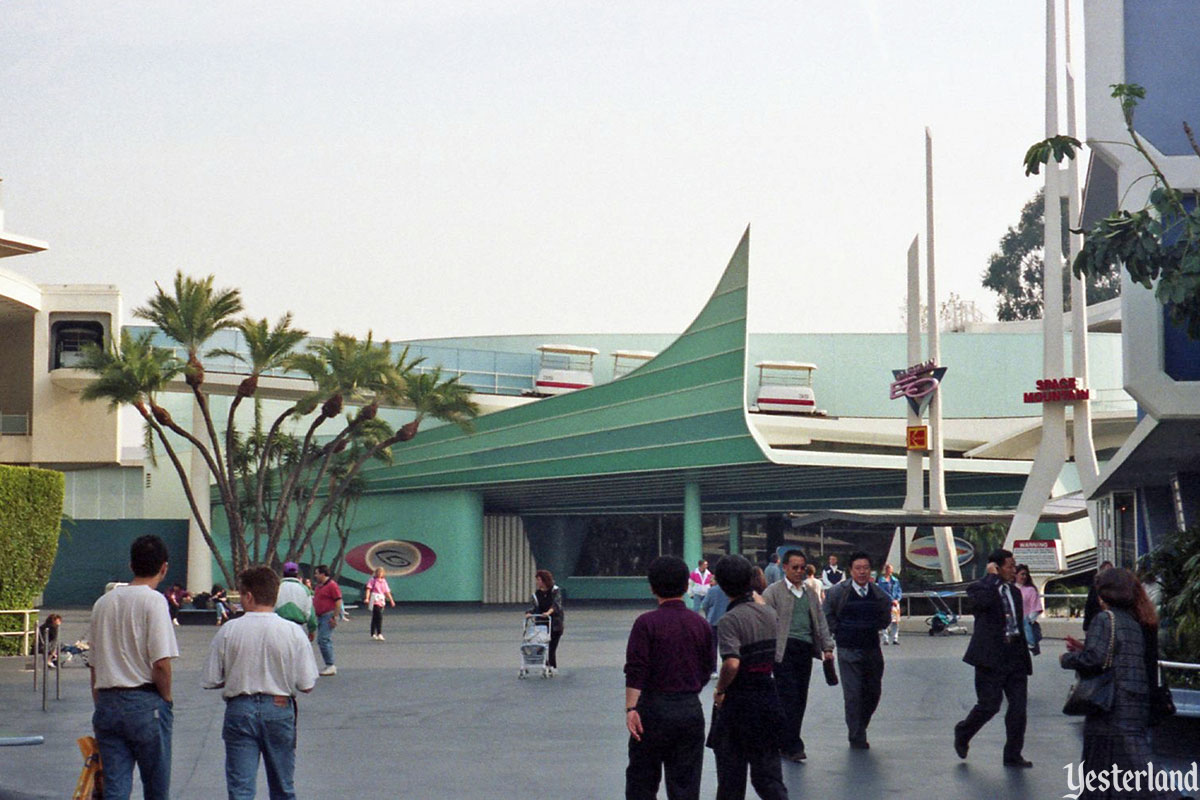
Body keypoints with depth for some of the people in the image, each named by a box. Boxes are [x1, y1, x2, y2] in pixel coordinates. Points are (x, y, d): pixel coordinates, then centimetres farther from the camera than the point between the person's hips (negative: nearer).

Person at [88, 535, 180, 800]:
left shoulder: (103, 602, 11)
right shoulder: (153, 601, -9)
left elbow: (93, 663, 16)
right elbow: (161, 662, -15)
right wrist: (166, 699, -1)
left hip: (106, 703, 5)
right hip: (145, 703, -5)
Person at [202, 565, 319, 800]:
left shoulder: (228, 631, -7)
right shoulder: (294, 633, -7)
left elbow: (210, 681, -4)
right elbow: (307, 685, -6)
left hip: (240, 710, -1)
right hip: (280, 710, 1)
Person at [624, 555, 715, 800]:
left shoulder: (646, 623, -9)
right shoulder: (701, 624, 4)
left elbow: (636, 670, -15)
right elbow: (707, 669, 12)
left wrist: (631, 708, -16)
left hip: (654, 707, -3)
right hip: (691, 710, 3)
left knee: (641, 780, 9)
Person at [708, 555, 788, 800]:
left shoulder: (730, 620, -17)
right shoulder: (768, 613, 4)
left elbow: (732, 664, -29)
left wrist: (719, 690, -11)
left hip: (738, 701, -6)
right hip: (768, 695, 6)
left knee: (731, 774, 9)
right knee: (767, 773, 10)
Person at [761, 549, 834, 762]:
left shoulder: (810, 593, 19)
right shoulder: (773, 592, 0)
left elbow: (820, 622, 20)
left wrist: (827, 647, 10)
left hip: (806, 649, 6)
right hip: (784, 649, -6)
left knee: (800, 699, 7)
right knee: (788, 698, -9)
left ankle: (785, 743, 17)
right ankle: (791, 746, -8)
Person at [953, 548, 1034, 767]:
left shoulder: (1014, 592, 17)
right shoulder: (979, 588, -6)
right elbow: (982, 600, -32)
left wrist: (1025, 656, 19)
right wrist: (992, 577, -18)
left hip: (1015, 657, 6)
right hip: (991, 657, -6)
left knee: (1019, 707, 3)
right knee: (989, 706, -4)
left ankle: (1013, 755, 12)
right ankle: (962, 733, 23)